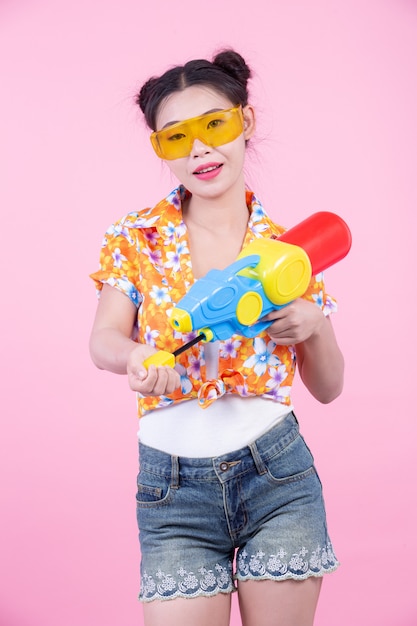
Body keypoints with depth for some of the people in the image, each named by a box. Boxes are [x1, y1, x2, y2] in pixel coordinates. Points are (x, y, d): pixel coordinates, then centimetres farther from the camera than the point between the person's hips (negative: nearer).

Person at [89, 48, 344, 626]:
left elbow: (328, 388, 8)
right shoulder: (138, 239, 1)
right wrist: (137, 354, -25)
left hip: (278, 474, 1)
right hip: (174, 486, 0)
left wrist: (313, 328, -13)